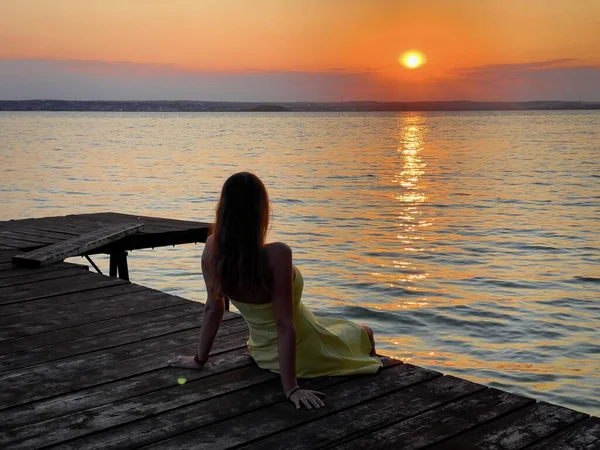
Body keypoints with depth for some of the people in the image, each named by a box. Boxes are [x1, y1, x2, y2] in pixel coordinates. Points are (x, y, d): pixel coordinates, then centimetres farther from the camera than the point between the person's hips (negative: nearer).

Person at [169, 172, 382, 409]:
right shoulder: (277, 254, -38)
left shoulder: (212, 249, -21)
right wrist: (291, 388, -29)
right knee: (361, 333, 31)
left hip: (262, 353, 5)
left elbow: (213, 309, -10)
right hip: (303, 354, -5)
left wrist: (200, 359, 4)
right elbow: (285, 325, -34)